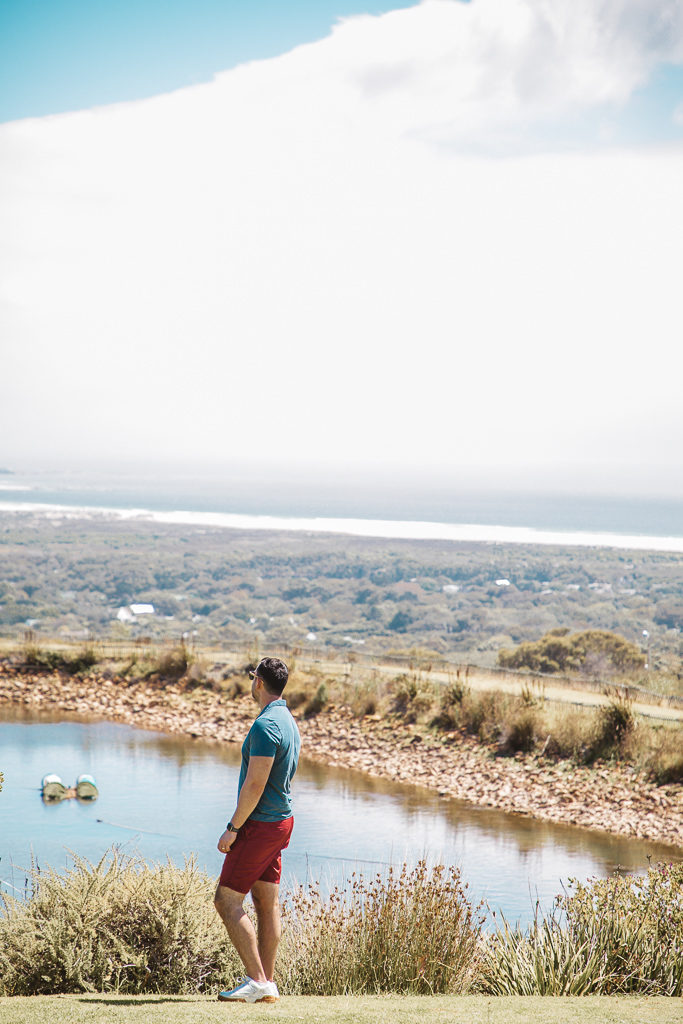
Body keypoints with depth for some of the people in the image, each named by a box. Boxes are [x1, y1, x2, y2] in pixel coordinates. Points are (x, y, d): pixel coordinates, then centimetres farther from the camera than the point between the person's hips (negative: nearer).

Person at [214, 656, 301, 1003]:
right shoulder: (289, 721, 12)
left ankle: (257, 980, -9)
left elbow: (255, 785, -23)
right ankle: (267, 985, 13)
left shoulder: (266, 725, -20)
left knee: (227, 901, -6)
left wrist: (233, 828, -16)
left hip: (259, 825, -10)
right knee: (267, 903, 10)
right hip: (281, 820, 10)